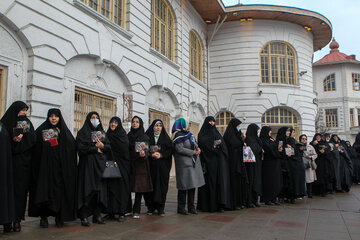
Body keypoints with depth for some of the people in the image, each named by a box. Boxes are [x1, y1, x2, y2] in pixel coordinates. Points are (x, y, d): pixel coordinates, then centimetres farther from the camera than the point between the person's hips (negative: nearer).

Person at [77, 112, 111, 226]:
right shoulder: (82, 132, 5)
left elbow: (109, 147, 11)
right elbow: (81, 148, -9)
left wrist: (102, 146, -9)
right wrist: (96, 149, -8)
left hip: (100, 165, 4)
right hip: (87, 164, -4)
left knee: (100, 189, 0)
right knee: (87, 190, -7)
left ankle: (97, 215, 7)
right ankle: (84, 216, -2)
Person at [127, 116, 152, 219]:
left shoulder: (144, 136, 4)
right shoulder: (128, 136, 12)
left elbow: (147, 150, -5)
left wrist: (143, 153, -26)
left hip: (141, 164, -2)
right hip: (131, 164, 2)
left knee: (139, 187, -6)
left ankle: (136, 211, -1)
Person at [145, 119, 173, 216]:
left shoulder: (166, 138, 9)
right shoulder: (147, 137, 7)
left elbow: (170, 150, 2)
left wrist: (161, 155, -13)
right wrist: (152, 155, -16)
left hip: (162, 166, 0)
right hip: (150, 165, 0)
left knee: (162, 186, -2)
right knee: (151, 185, 0)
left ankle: (160, 208, 6)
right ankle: (151, 207, 11)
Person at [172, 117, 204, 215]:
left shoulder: (189, 134, 18)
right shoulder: (178, 135, -8)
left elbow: (195, 144, 22)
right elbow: (179, 149, -18)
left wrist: (197, 148, -1)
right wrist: (193, 152, -14)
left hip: (193, 163, 8)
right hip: (184, 164, -8)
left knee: (193, 185, 9)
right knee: (184, 186, -4)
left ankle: (191, 207, 18)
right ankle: (181, 208, 7)